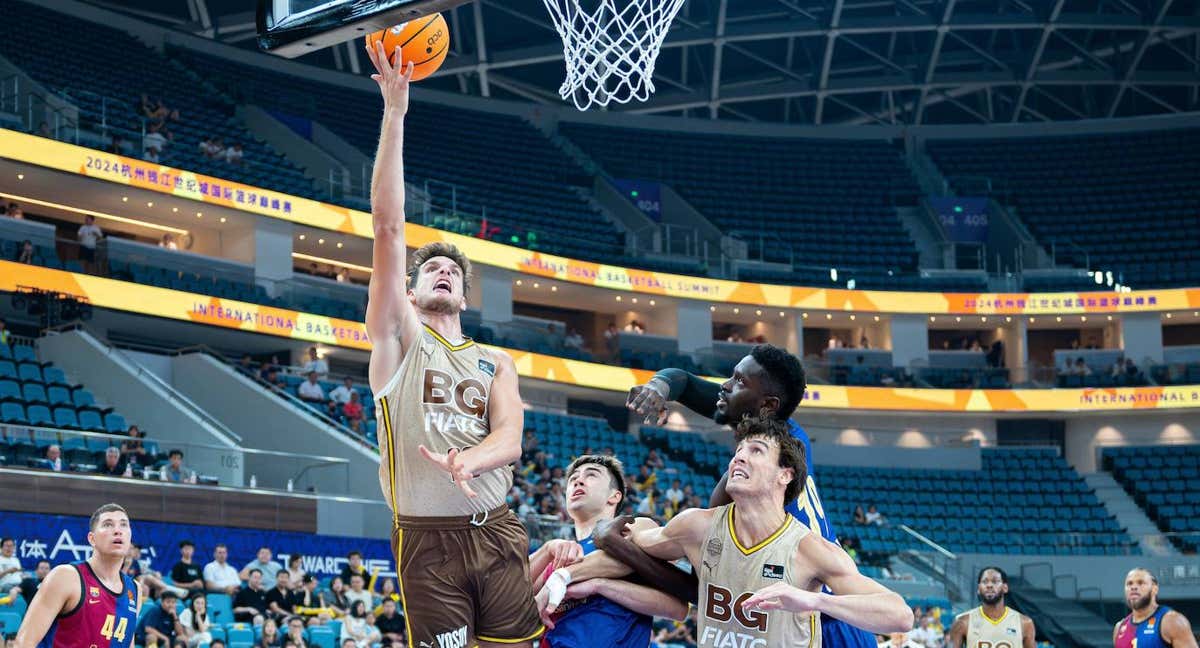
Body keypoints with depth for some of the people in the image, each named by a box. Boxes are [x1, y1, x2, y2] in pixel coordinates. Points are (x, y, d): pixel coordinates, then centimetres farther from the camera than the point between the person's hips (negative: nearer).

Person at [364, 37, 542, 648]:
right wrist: (394, 115, -11)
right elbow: (388, 228, -5)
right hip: (428, 539, -3)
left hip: (497, 533, 3)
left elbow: (509, 439, -2)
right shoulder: (399, 338, 5)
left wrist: (466, 460, -26)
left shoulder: (496, 363, 15)